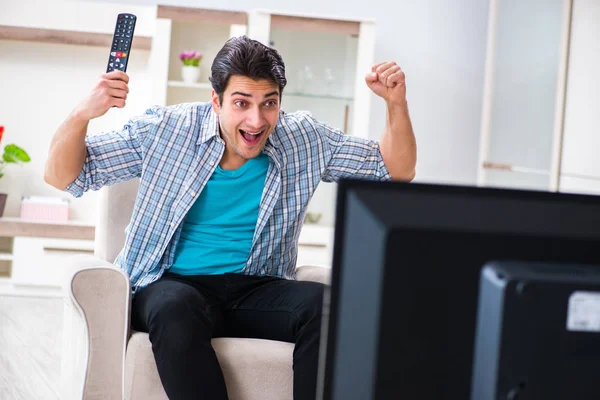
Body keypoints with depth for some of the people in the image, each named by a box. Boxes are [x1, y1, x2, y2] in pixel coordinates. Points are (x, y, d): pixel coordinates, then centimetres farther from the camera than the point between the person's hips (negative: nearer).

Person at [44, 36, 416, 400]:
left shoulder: (304, 139, 4)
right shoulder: (166, 130, -4)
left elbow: (396, 171, 9)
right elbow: (62, 176, -1)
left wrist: (396, 103, -8)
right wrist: (83, 113, -21)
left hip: (256, 290, 2)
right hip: (171, 287, -2)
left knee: (326, 305, -28)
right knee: (177, 309, -38)